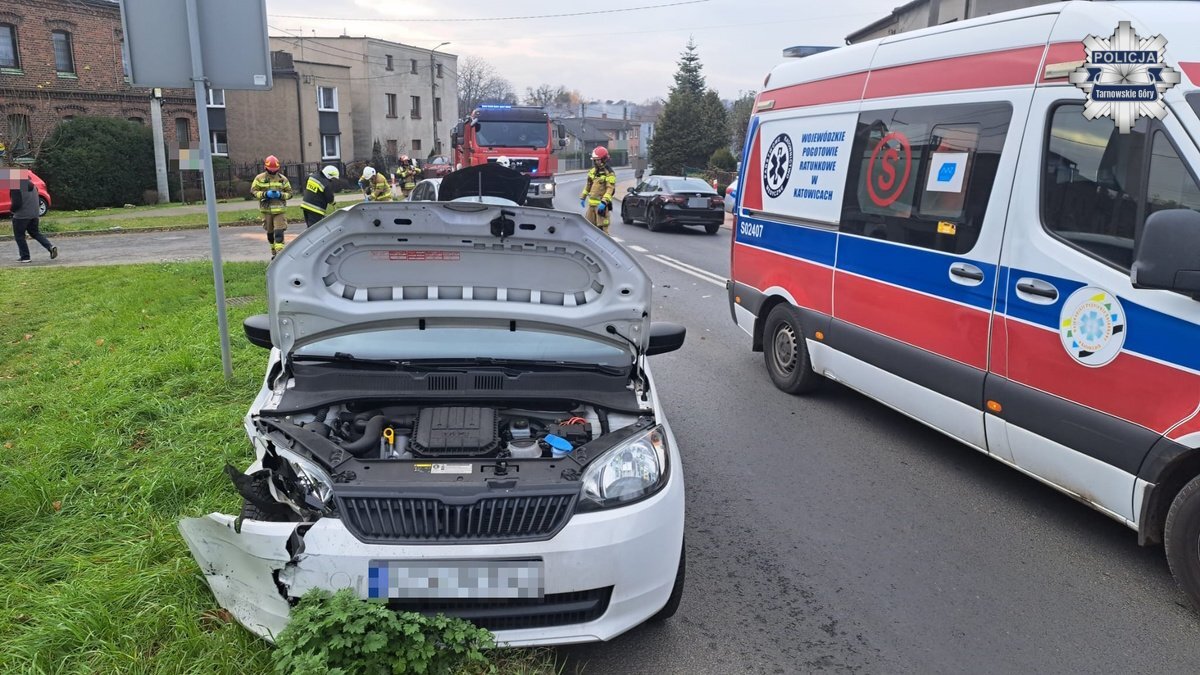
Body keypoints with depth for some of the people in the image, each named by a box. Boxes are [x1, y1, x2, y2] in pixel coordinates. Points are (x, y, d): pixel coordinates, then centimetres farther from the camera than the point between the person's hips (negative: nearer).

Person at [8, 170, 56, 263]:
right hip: (34, 214, 8)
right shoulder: (31, 184, 8)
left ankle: (25, 257, 8)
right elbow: (39, 200, 13)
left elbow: (17, 203, -21)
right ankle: (50, 247, -2)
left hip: (21, 215, -8)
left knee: (19, 236, 7)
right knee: (35, 233, 19)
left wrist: (13, 210, -3)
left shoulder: (15, 188, -18)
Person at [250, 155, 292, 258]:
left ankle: (280, 252, -15)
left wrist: (280, 195, -13)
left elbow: (289, 193, 8)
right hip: (266, 209, 1)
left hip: (279, 209, -1)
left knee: (279, 232, -13)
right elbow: (254, 191, 0)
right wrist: (265, 194, -15)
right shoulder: (260, 178, 2)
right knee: (270, 232, 14)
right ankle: (274, 251, 31)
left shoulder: (283, 179, 4)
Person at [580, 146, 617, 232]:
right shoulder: (593, 171, 14)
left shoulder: (609, 174, -11)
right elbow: (588, 185, 24)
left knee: (602, 227, -7)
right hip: (591, 203, 8)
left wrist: (604, 202, -29)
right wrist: (583, 197, 22)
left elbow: (610, 189, -20)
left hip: (601, 204, -8)